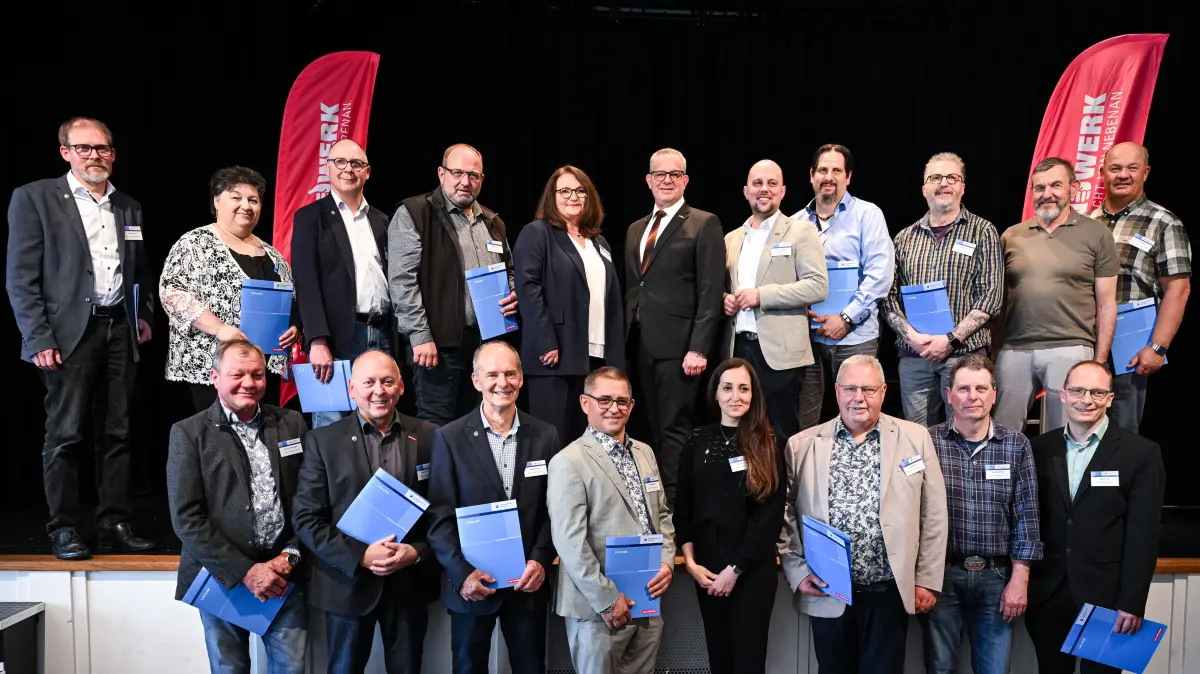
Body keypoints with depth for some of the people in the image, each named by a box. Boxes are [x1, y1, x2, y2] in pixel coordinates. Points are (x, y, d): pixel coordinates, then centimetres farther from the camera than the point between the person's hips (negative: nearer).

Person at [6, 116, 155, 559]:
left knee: (117, 434, 7)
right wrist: (38, 338, -12)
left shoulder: (128, 208, 15)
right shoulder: (34, 198, 0)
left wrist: (145, 315, 7)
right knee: (65, 435, -1)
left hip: (120, 330, 5)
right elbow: (21, 277, -5)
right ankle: (64, 529, 8)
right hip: (70, 332, -4)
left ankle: (115, 523, 14)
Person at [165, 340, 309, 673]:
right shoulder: (189, 433, -3)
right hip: (225, 578, -2)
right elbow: (186, 518, -9)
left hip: (285, 574, 2)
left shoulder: (292, 424, 6)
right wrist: (245, 571, -14)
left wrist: (290, 557, -8)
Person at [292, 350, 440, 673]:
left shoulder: (430, 437, 0)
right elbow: (306, 517, -7)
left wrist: (418, 553, -14)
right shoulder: (322, 441, -4)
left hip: (412, 583, 1)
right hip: (348, 583, -1)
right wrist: (360, 556, -16)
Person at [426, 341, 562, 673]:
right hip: (471, 584, -1)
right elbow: (440, 515, -7)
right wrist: (462, 572, -15)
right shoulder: (450, 438, -5)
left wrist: (541, 561, -10)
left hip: (529, 582, 2)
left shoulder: (545, 436, 2)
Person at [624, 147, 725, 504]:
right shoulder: (635, 230, 19)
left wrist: (699, 348, -16)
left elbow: (710, 292, -9)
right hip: (642, 345, 6)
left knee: (675, 430, -6)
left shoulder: (704, 224, -2)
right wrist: (627, 340, 10)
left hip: (678, 344, -6)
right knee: (654, 429, 10)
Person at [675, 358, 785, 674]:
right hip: (706, 568, 3)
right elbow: (683, 507, 5)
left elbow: (771, 515, -8)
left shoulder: (768, 446, -4)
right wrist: (690, 561, -4)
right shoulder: (698, 441, 4)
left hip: (753, 568, -3)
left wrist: (735, 568, -11)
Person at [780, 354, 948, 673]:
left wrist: (927, 581, 0)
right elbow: (784, 514, 5)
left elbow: (933, 516, 2)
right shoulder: (802, 445, 2)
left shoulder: (915, 438, 1)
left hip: (889, 593, -1)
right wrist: (797, 572, -3)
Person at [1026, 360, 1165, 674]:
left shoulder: (1141, 453, -4)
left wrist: (1132, 603, -10)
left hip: (1106, 596, -3)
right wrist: (1021, 583, 3)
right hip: (1046, 595, 3)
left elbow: (1143, 536, -7)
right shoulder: (1040, 449, 5)